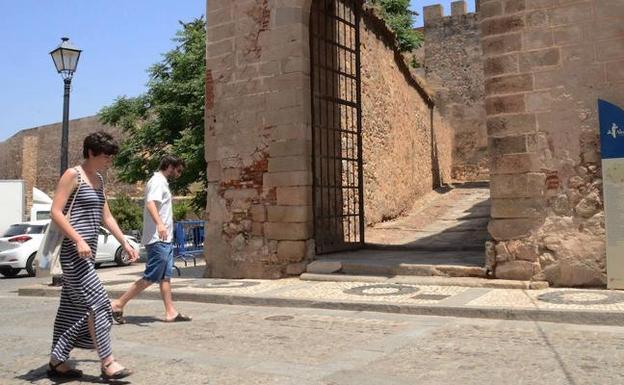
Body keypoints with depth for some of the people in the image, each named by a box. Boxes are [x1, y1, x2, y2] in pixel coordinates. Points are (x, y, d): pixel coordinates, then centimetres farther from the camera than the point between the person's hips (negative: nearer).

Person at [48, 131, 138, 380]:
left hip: (88, 250, 8)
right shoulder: (73, 175, -7)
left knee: (74, 306, 11)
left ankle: (57, 362, 19)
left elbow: (106, 217, 20)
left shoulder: (99, 179, 16)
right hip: (74, 249, -8)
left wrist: (125, 243, 17)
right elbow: (56, 212, -14)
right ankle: (107, 362, -6)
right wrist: (79, 240, -22)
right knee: (96, 302, -11)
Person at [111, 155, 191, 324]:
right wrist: (159, 223, -44)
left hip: (165, 239, 10)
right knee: (151, 277, -8)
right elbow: (150, 203, -28)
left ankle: (170, 312, 11)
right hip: (158, 239, -10)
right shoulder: (158, 181, -11)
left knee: (165, 277, 9)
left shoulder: (161, 182, 19)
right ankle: (119, 304, -1)